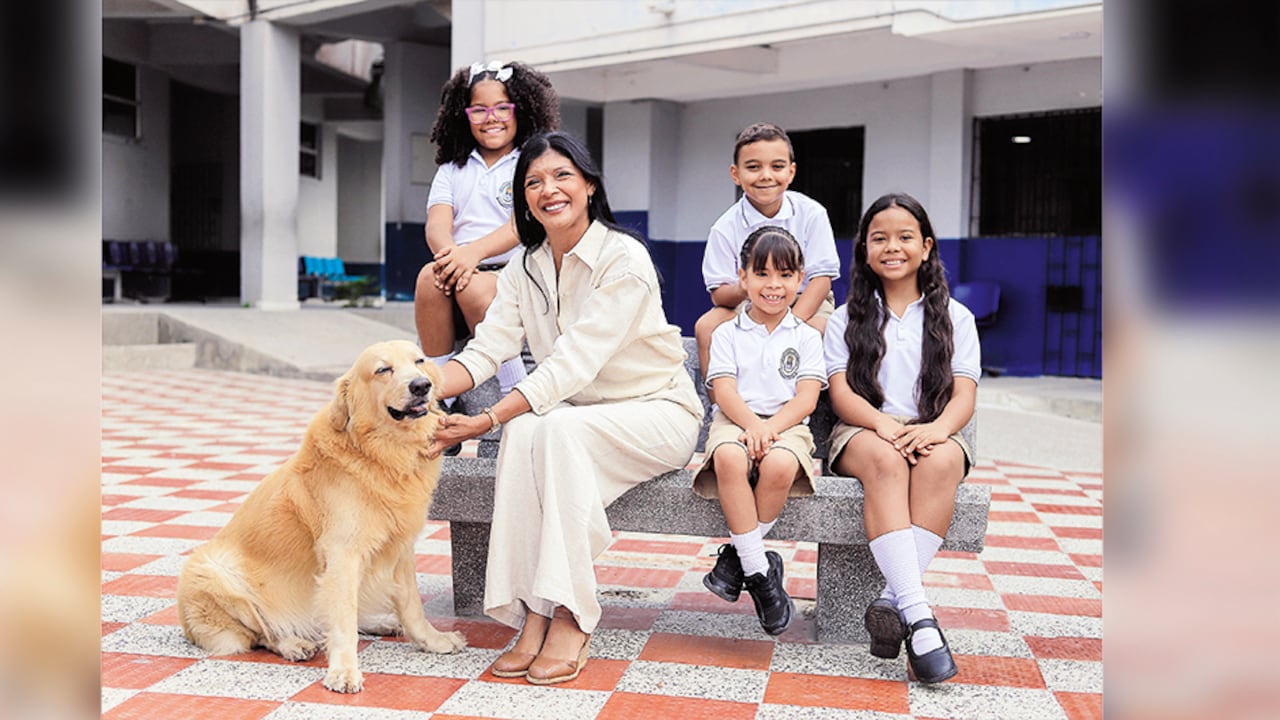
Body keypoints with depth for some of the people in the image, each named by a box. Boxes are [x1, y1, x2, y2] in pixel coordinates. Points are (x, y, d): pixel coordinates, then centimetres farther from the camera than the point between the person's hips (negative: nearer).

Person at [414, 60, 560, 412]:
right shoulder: (452, 170, 22)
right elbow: (436, 224, 4)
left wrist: (475, 251, -26)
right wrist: (450, 253, -22)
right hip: (461, 274, 3)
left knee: (473, 286, -35)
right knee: (429, 276, -30)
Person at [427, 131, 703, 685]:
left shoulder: (623, 259, -18)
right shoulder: (525, 268, 3)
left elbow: (572, 365, -27)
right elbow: (486, 350, -8)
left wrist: (484, 421, -33)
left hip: (658, 413, -5)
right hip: (575, 414, 5)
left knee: (558, 427, -34)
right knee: (524, 431, -29)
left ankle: (570, 619, -29)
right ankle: (533, 616, -26)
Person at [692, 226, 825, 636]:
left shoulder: (806, 337, 12)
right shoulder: (727, 334, 13)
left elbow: (807, 399, 1)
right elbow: (725, 391, 0)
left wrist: (769, 427, -17)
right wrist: (751, 424, -20)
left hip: (787, 426, 0)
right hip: (734, 422, 0)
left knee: (780, 465, -37)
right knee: (729, 458, -37)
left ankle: (737, 554, -15)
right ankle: (759, 571, -28)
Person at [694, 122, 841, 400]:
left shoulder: (811, 213, -10)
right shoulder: (725, 227, -8)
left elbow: (821, 278, -13)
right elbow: (719, 292, -9)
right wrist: (742, 290, -35)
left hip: (806, 302, -1)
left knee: (819, 328, -33)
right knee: (706, 325, -24)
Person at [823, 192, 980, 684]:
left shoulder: (954, 317, 15)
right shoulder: (847, 319, 14)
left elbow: (964, 394, 3)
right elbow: (841, 393, 2)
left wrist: (937, 427, -20)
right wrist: (886, 425, -20)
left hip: (933, 435, 1)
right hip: (863, 432, -1)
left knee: (942, 461, -36)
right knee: (885, 460, -37)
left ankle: (893, 601, -40)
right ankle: (918, 615, -46)